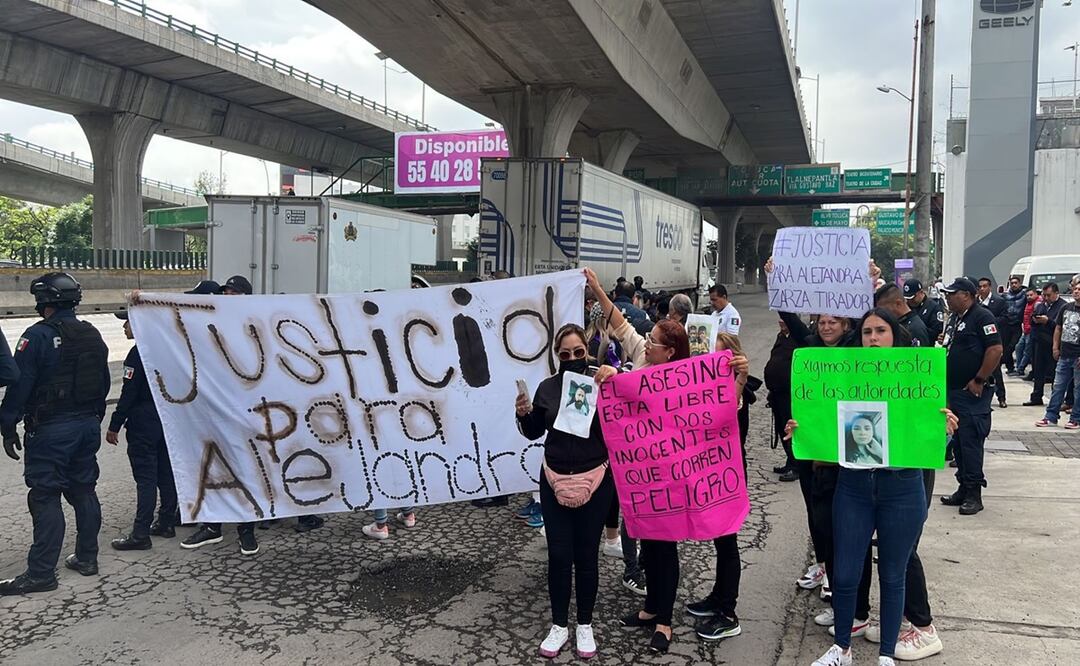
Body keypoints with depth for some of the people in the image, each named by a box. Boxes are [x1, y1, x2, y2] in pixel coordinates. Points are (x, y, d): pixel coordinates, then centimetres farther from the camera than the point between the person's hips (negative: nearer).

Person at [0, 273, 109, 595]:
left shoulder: (38, 336, -14)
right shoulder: (92, 335, 8)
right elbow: (104, 382, 15)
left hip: (50, 429, -7)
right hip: (88, 425, 7)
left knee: (45, 498, -3)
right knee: (84, 491, 14)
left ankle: (41, 573, 0)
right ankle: (86, 558, 21)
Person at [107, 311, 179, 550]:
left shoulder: (139, 352, -16)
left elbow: (128, 393, -18)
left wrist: (114, 425, -12)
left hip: (143, 423, -8)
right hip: (167, 420, 8)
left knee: (145, 478, -6)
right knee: (165, 473, 14)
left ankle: (140, 534, -3)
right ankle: (166, 523, 23)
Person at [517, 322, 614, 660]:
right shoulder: (548, 387, 1)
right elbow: (534, 433, 12)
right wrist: (524, 414, -8)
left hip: (595, 480, -2)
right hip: (554, 480, 2)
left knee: (587, 555, 8)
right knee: (559, 555, 6)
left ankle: (585, 625, 25)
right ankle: (559, 625, 23)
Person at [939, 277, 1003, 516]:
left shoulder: (982, 317, -12)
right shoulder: (955, 318, 16)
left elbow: (995, 349, -19)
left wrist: (979, 381, -18)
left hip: (972, 392, -9)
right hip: (954, 390, 9)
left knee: (970, 441, -7)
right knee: (957, 441, 12)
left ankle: (974, 494, -1)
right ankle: (964, 488, 21)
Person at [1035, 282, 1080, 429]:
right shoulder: (1066, 308, 9)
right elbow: (1058, 328, 17)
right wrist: (1056, 347, 11)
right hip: (1064, 355, 5)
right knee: (1058, 387, 8)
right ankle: (1051, 417, 14)